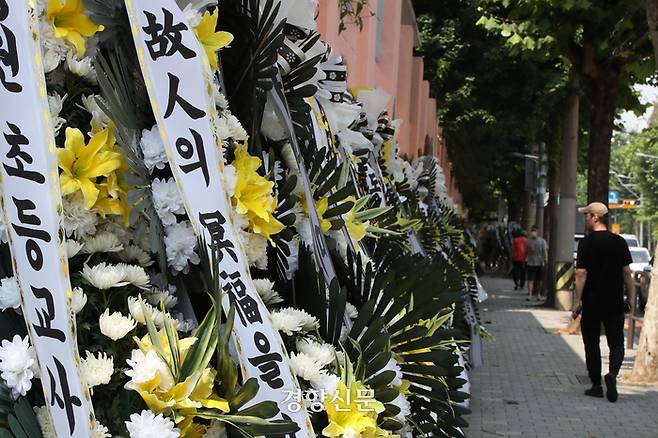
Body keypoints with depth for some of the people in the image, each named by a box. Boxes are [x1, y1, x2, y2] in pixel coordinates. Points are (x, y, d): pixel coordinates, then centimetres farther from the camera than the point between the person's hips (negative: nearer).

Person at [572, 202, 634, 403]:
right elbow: (627, 272, 3)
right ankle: (613, 373, -18)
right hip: (615, 303, 2)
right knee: (616, 343, 8)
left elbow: (581, 273, -12)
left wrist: (578, 301, -8)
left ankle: (596, 385, 12)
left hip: (591, 302, -2)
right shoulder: (620, 242, 2)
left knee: (592, 344, 9)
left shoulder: (586, 242, -8)